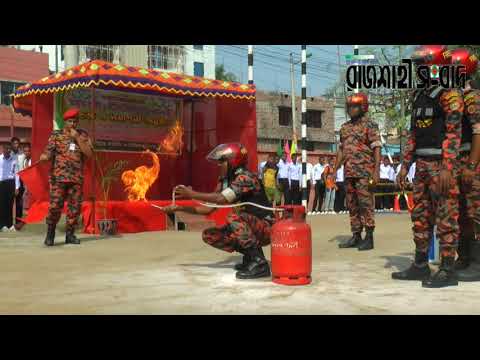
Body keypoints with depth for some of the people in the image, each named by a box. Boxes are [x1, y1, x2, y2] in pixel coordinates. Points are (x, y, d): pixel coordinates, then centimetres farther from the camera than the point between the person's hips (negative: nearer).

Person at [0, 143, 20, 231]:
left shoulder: (14, 159, 2)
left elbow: (16, 173, 6)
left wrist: (17, 187, 4)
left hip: (11, 183, 2)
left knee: (10, 204, 6)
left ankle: (10, 224, 14)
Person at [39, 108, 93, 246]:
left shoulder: (83, 135, 9)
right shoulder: (56, 135, 4)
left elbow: (89, 153, -3)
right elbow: (48, 153, -2)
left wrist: (77, 138, -10)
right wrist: (44, 157, -26)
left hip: (77, 178, 2)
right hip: (59, 176, -2)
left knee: (75, 206, 3)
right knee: (55, 205, -8)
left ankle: (70, 235, 14)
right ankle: (50, 234, 7)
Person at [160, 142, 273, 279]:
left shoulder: (245, 177, -18)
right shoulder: (228, 182, 10)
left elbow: (221, 199, -31)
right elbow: (208, 209, 10)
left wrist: (192, 194, -22)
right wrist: (179, 208, 4)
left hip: (266, 228, -9)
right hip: (251, 228, 9)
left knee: (234, 218, -34)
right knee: (209, 235, 1)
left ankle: (259, 263, -25)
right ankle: (249, 256, 7)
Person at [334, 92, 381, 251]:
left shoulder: (370, 125, -5)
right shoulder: (345, 127, 15)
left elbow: (376, 149, -10)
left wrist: (376, 171, -19)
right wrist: (335, 170, 17)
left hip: (364, 173, -7)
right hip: (349, 172, 7)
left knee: (366, 204, -6)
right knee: (352, 205, 9)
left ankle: (369, 238, 0)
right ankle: (356, 237, 16)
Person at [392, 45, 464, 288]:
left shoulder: (449, 94, -7)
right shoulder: (418, 96, 18)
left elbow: (453, 132, -16)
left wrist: (447, 168, -23)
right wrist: (405, 165, 17)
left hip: (441, 164, -8)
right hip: (422, 164, 8)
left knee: (445, 218, -4)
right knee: (420, 215, 11)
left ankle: (448, 271, 1)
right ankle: (420, 265, 19)